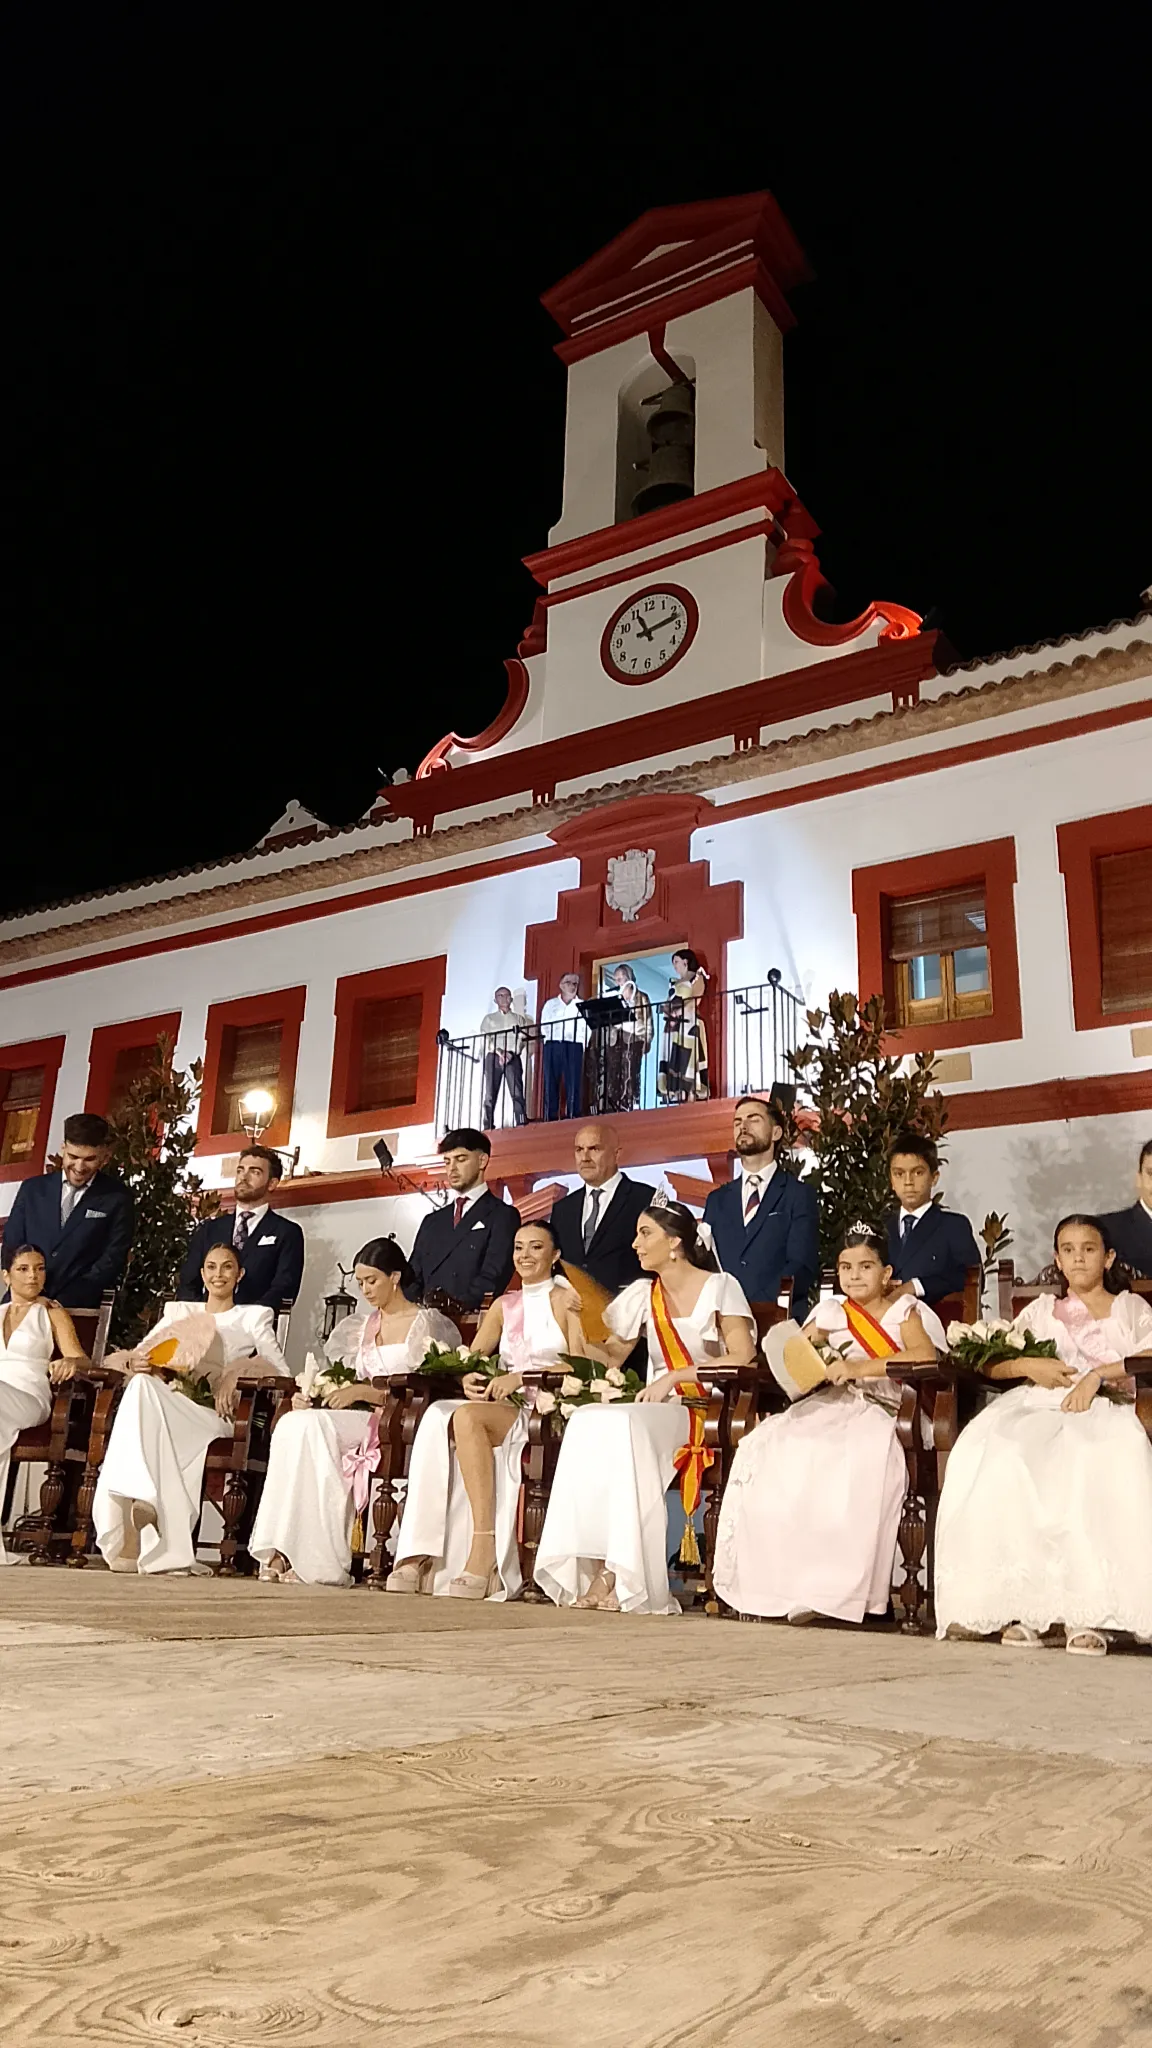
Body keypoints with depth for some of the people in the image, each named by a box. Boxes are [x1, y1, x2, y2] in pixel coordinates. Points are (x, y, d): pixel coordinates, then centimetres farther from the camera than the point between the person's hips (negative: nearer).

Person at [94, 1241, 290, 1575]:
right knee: (141, 1385, -35)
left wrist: (239, 1369, -11)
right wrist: (134, 1362, -3)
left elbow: (281, 1372, 7)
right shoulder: (178, 1311, 30)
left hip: (212, 1415, -3)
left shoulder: (253, 1316, 20)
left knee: (145, 1392, -35)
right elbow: (137, 1353, 22)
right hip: (163, 1406, 3)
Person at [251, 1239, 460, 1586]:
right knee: (292, 1424, -24)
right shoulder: (360, 1327, 23)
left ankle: (316, 1560, -28)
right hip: (361, 1422, 6)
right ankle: (285, 1552, -28)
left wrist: (366, 1392, -16)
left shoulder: (428, 1323, 4)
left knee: (308, 1426, -28)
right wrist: (311, 1396, -1)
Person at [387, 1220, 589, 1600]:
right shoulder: (504, 1305, 23)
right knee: (438, 1419, -27)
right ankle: (422, 1555, -33)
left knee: (466, 1417, -33)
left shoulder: (567, 1300, 5)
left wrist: (522, 1377, -18)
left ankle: (483, 1551, -35)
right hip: (506, 1410, 5)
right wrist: (469, 1378, -9)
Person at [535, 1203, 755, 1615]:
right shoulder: (643, 1293, 16)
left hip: (707, 1411, -5)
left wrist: (674, 1377, -17)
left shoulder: (720, 1287, 1)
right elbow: (611, 1355, 15)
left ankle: (620, 1575, -30)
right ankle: (590, 1565, -30)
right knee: (587, 1423, -27)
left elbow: (742, 1356, -11)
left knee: (621, 1426, -33)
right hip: (657, 1411, 5)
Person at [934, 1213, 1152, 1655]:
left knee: (1100, 1468, -39)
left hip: (1102, 1409, -2)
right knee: (995, 1458, -33)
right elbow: (990, 1364, 18)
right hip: (1039, 1405, 2)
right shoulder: (1042, 1309, 28)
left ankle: (1085, 1610, -37)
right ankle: (1019, 1604, -33)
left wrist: (1097, 1374, -13)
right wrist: (1029, 1365, -2)